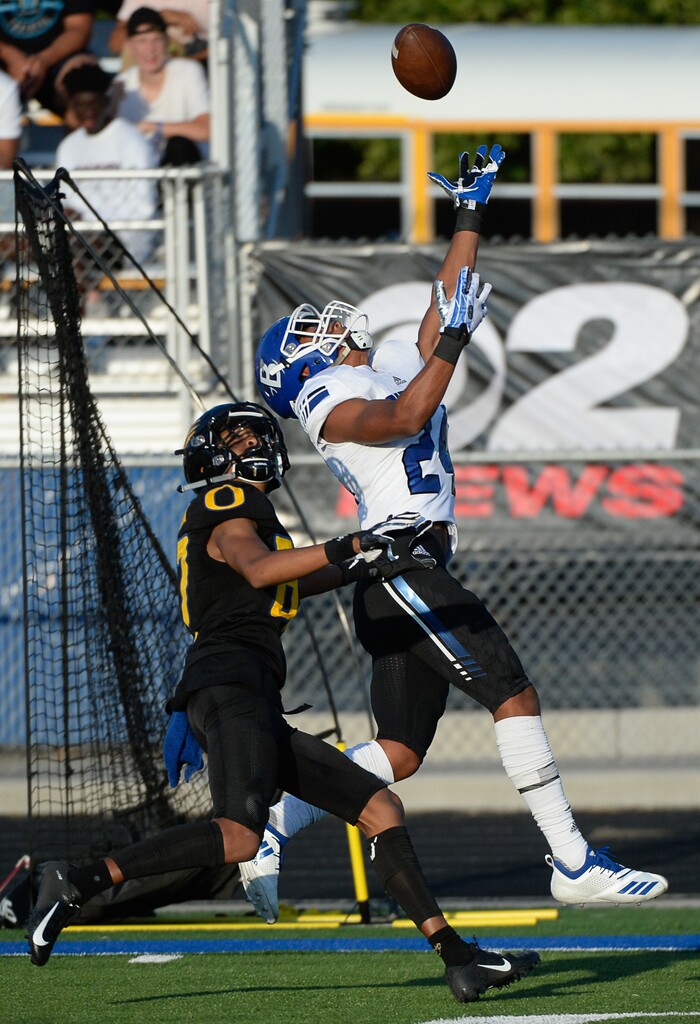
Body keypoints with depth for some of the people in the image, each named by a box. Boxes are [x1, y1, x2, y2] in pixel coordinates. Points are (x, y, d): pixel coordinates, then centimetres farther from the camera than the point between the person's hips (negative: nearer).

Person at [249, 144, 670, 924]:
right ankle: (572, 863, -16)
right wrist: (453, 343, -19)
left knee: (399, 753, 5)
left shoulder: (389, 366, 24)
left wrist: (470, 214, 30)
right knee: (514, 695, -14)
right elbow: (405, 418, -20)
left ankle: (266, 836, 4)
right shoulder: (330, 399, -2)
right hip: (397, 562, -10)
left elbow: (446, 305, 29)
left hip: (408, 579, 10)